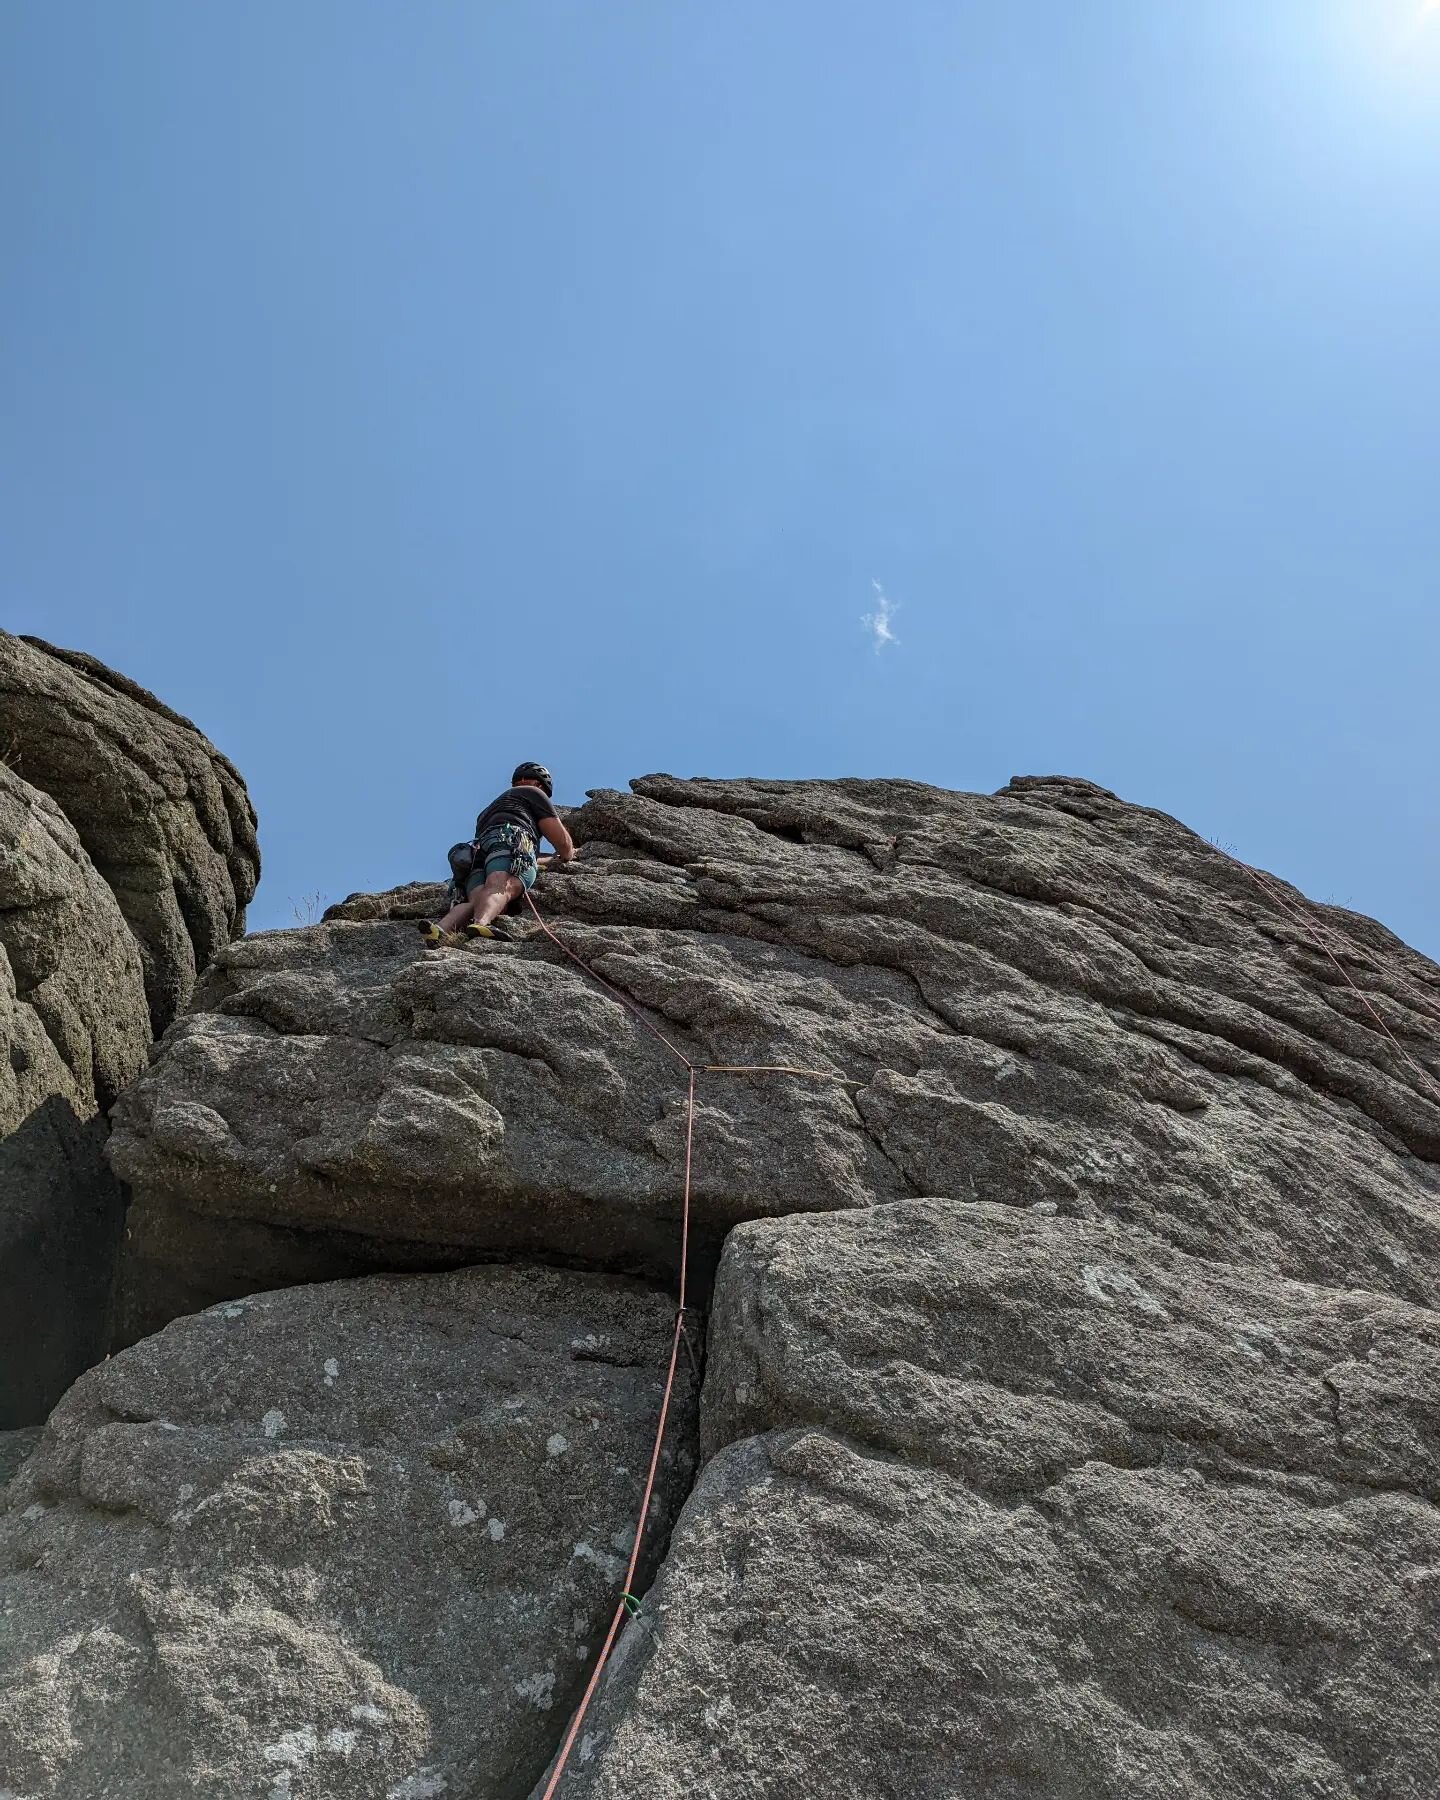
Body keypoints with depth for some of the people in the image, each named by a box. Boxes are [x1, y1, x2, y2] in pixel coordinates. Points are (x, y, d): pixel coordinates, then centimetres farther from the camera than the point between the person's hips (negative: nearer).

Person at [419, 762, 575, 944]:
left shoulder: (490, 808, 46)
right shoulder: (533, 792, 28)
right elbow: (562, 841, 21)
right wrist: (566, 855, 45)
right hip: (511, 842, -5)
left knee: (477, 900, -22)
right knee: (501, 887, -33)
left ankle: (442, 929, -54)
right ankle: (480, 923, -66)